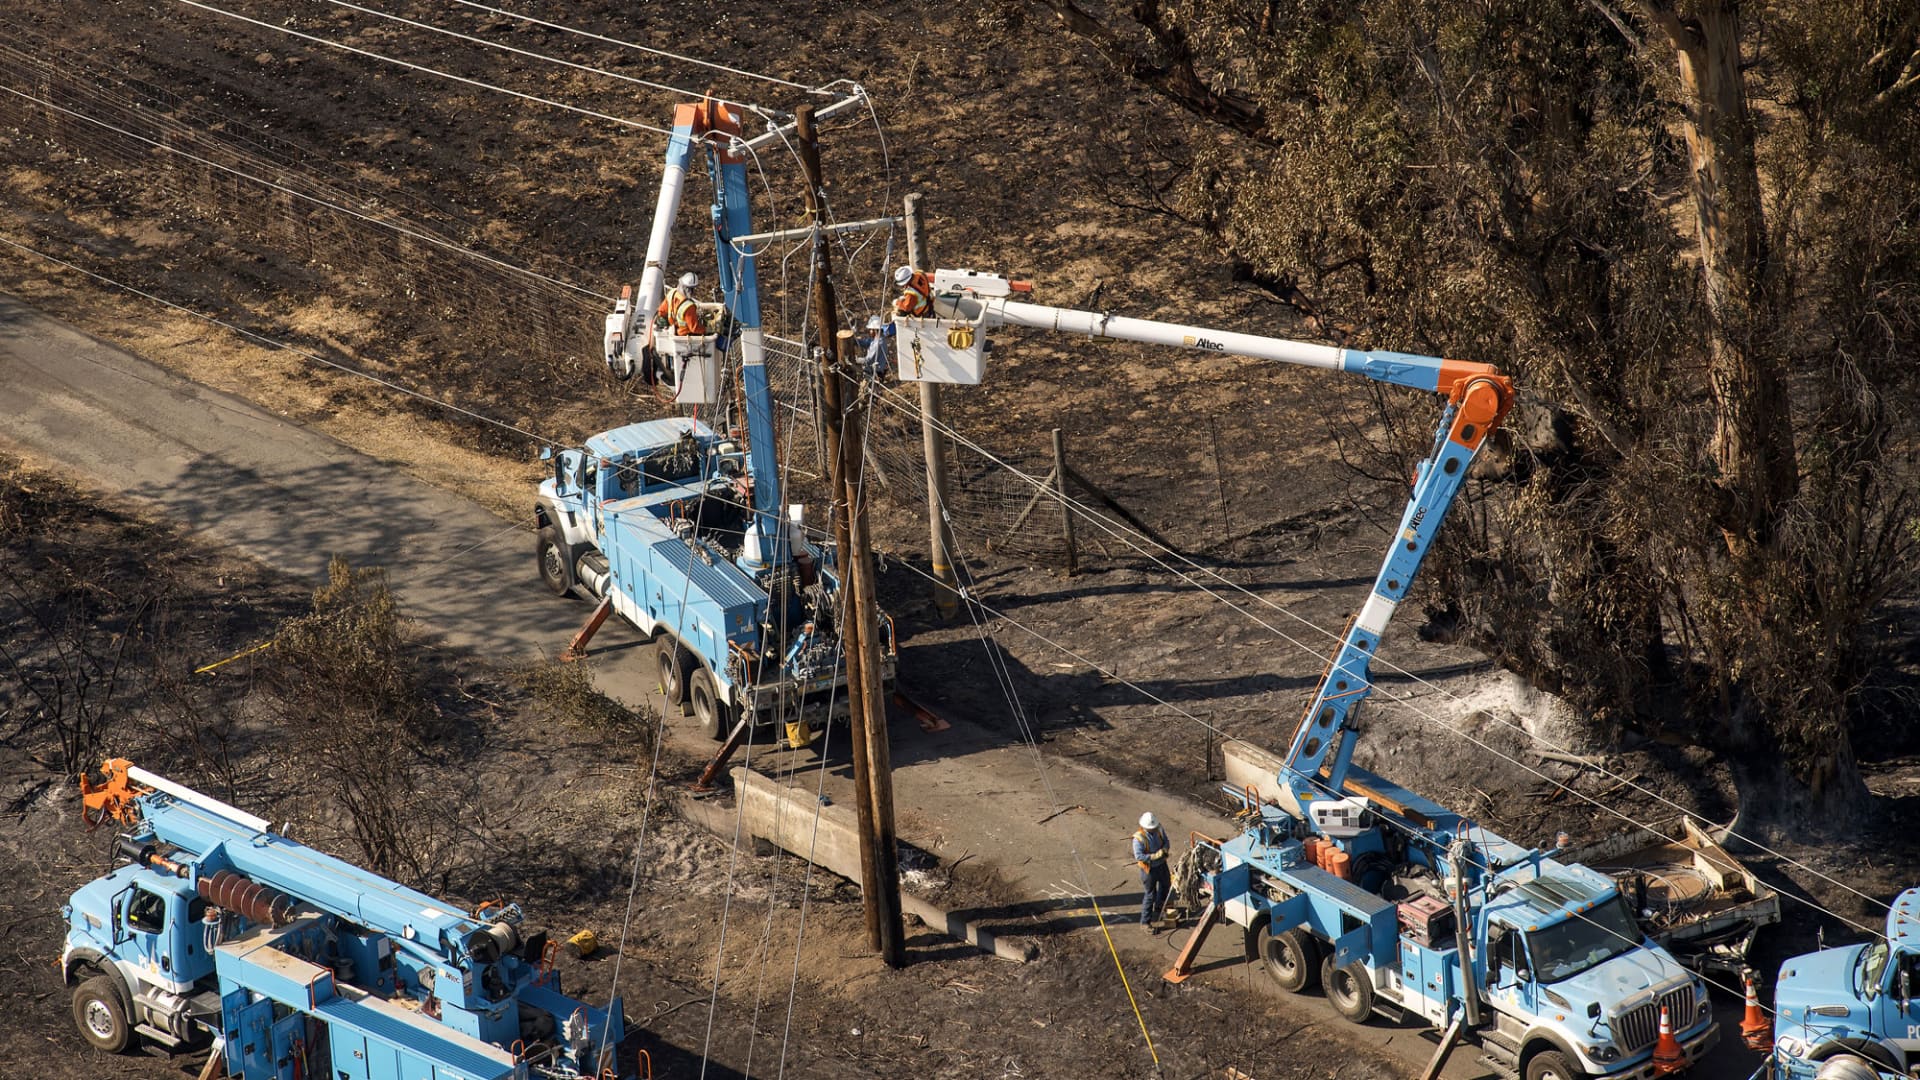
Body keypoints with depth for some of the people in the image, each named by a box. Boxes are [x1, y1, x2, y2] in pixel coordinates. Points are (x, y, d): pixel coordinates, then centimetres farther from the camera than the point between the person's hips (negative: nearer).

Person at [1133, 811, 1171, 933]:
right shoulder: (1138, 838, -28)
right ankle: (1146, 922, 14)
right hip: (1149, 869, -7)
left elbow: (1165, 840, 5)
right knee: (1150, 895, 1)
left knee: (1165, 886, 27)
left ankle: (1159, 908, 55)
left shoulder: (1158, 830, -10)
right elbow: (1139, 856, -30)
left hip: (1162, 864, 7)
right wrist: (1155, 856, -35)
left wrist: (1164, 850, -17)